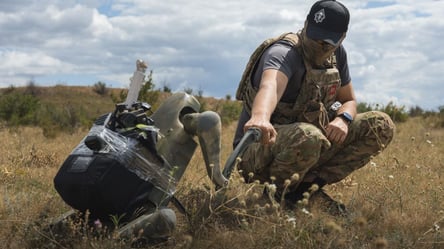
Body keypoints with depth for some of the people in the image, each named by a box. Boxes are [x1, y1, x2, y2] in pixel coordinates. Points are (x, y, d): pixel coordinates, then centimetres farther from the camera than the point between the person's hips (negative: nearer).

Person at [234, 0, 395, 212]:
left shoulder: (336, 54, 3)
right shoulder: (283, 53, -22)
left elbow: (349, 100, 14)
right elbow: (270, 86, -45)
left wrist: (343, 119, -12)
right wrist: (260, 118, -69)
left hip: (311, 147, 8)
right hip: (260, 146, -7)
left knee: (381, 126, -5)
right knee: (308, 137, -41)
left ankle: (309, 183, -2)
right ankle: (274, 194, -11)